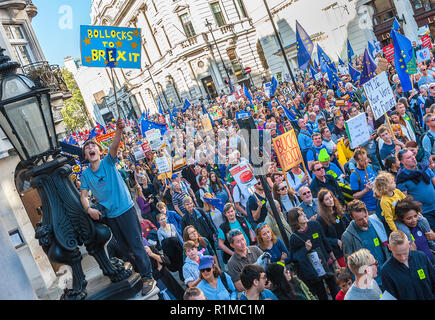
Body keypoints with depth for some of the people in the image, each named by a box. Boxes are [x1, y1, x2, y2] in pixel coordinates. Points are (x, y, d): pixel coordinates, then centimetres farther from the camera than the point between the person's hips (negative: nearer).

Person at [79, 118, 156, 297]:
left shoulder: (108, 162, -6)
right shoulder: (85, 174, 4)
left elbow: (115, 145, -24)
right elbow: (83, 195, 4)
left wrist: (119, 130, -42)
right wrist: (88, 209, -16)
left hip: (125, 209, -4)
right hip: (109, 215, 4)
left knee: (136, 244, -4)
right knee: (125, 247, 15)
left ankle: (148, 277, 7)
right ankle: (140, 270, 33)